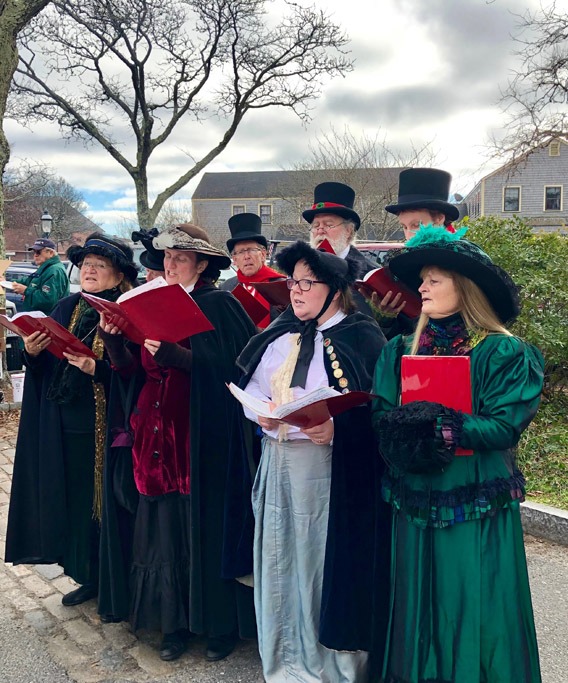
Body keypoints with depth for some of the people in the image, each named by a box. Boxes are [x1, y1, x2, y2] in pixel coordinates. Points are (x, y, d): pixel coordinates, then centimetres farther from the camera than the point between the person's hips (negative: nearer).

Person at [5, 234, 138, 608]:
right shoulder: (67, 308, 11)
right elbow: (45, 369, 13)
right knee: (76, 500, 11)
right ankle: (89, 577, 29)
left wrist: (96, 368, -25)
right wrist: (33, 352, -6)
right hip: (67, 426, 5)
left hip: (108, 426, -5)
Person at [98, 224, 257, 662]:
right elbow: (135, 369, 11)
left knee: (205, 525, 2)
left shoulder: (219, 305, -4)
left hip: (204, 434, -5)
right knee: (165, 525, 8)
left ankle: (222, 622, 20)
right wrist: (114, 339, -6)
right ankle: (175, 620, 24)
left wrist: (174, 354, -22)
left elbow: (228, 366, -14)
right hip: (159, 432, 6)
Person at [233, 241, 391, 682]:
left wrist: (337, 429, -26)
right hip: (279, 464, 6)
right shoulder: (279, 336, 11)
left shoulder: (362, 338, -7)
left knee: (329, 564, 3)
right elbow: (251, 388, 12)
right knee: (282, 561, 13)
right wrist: (262, 413, -8)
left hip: (334, 470, -5)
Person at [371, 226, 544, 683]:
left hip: (478, 508, -4)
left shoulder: (504, 353, -6)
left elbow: (505, 426, -15)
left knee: (473, 614, 6)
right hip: (415, 503, 4)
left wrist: (441, 427, -23)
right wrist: (409, 431, -20)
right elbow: (383, 415, 0)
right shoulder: (403, 350, 7)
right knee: (420, 608, 15)